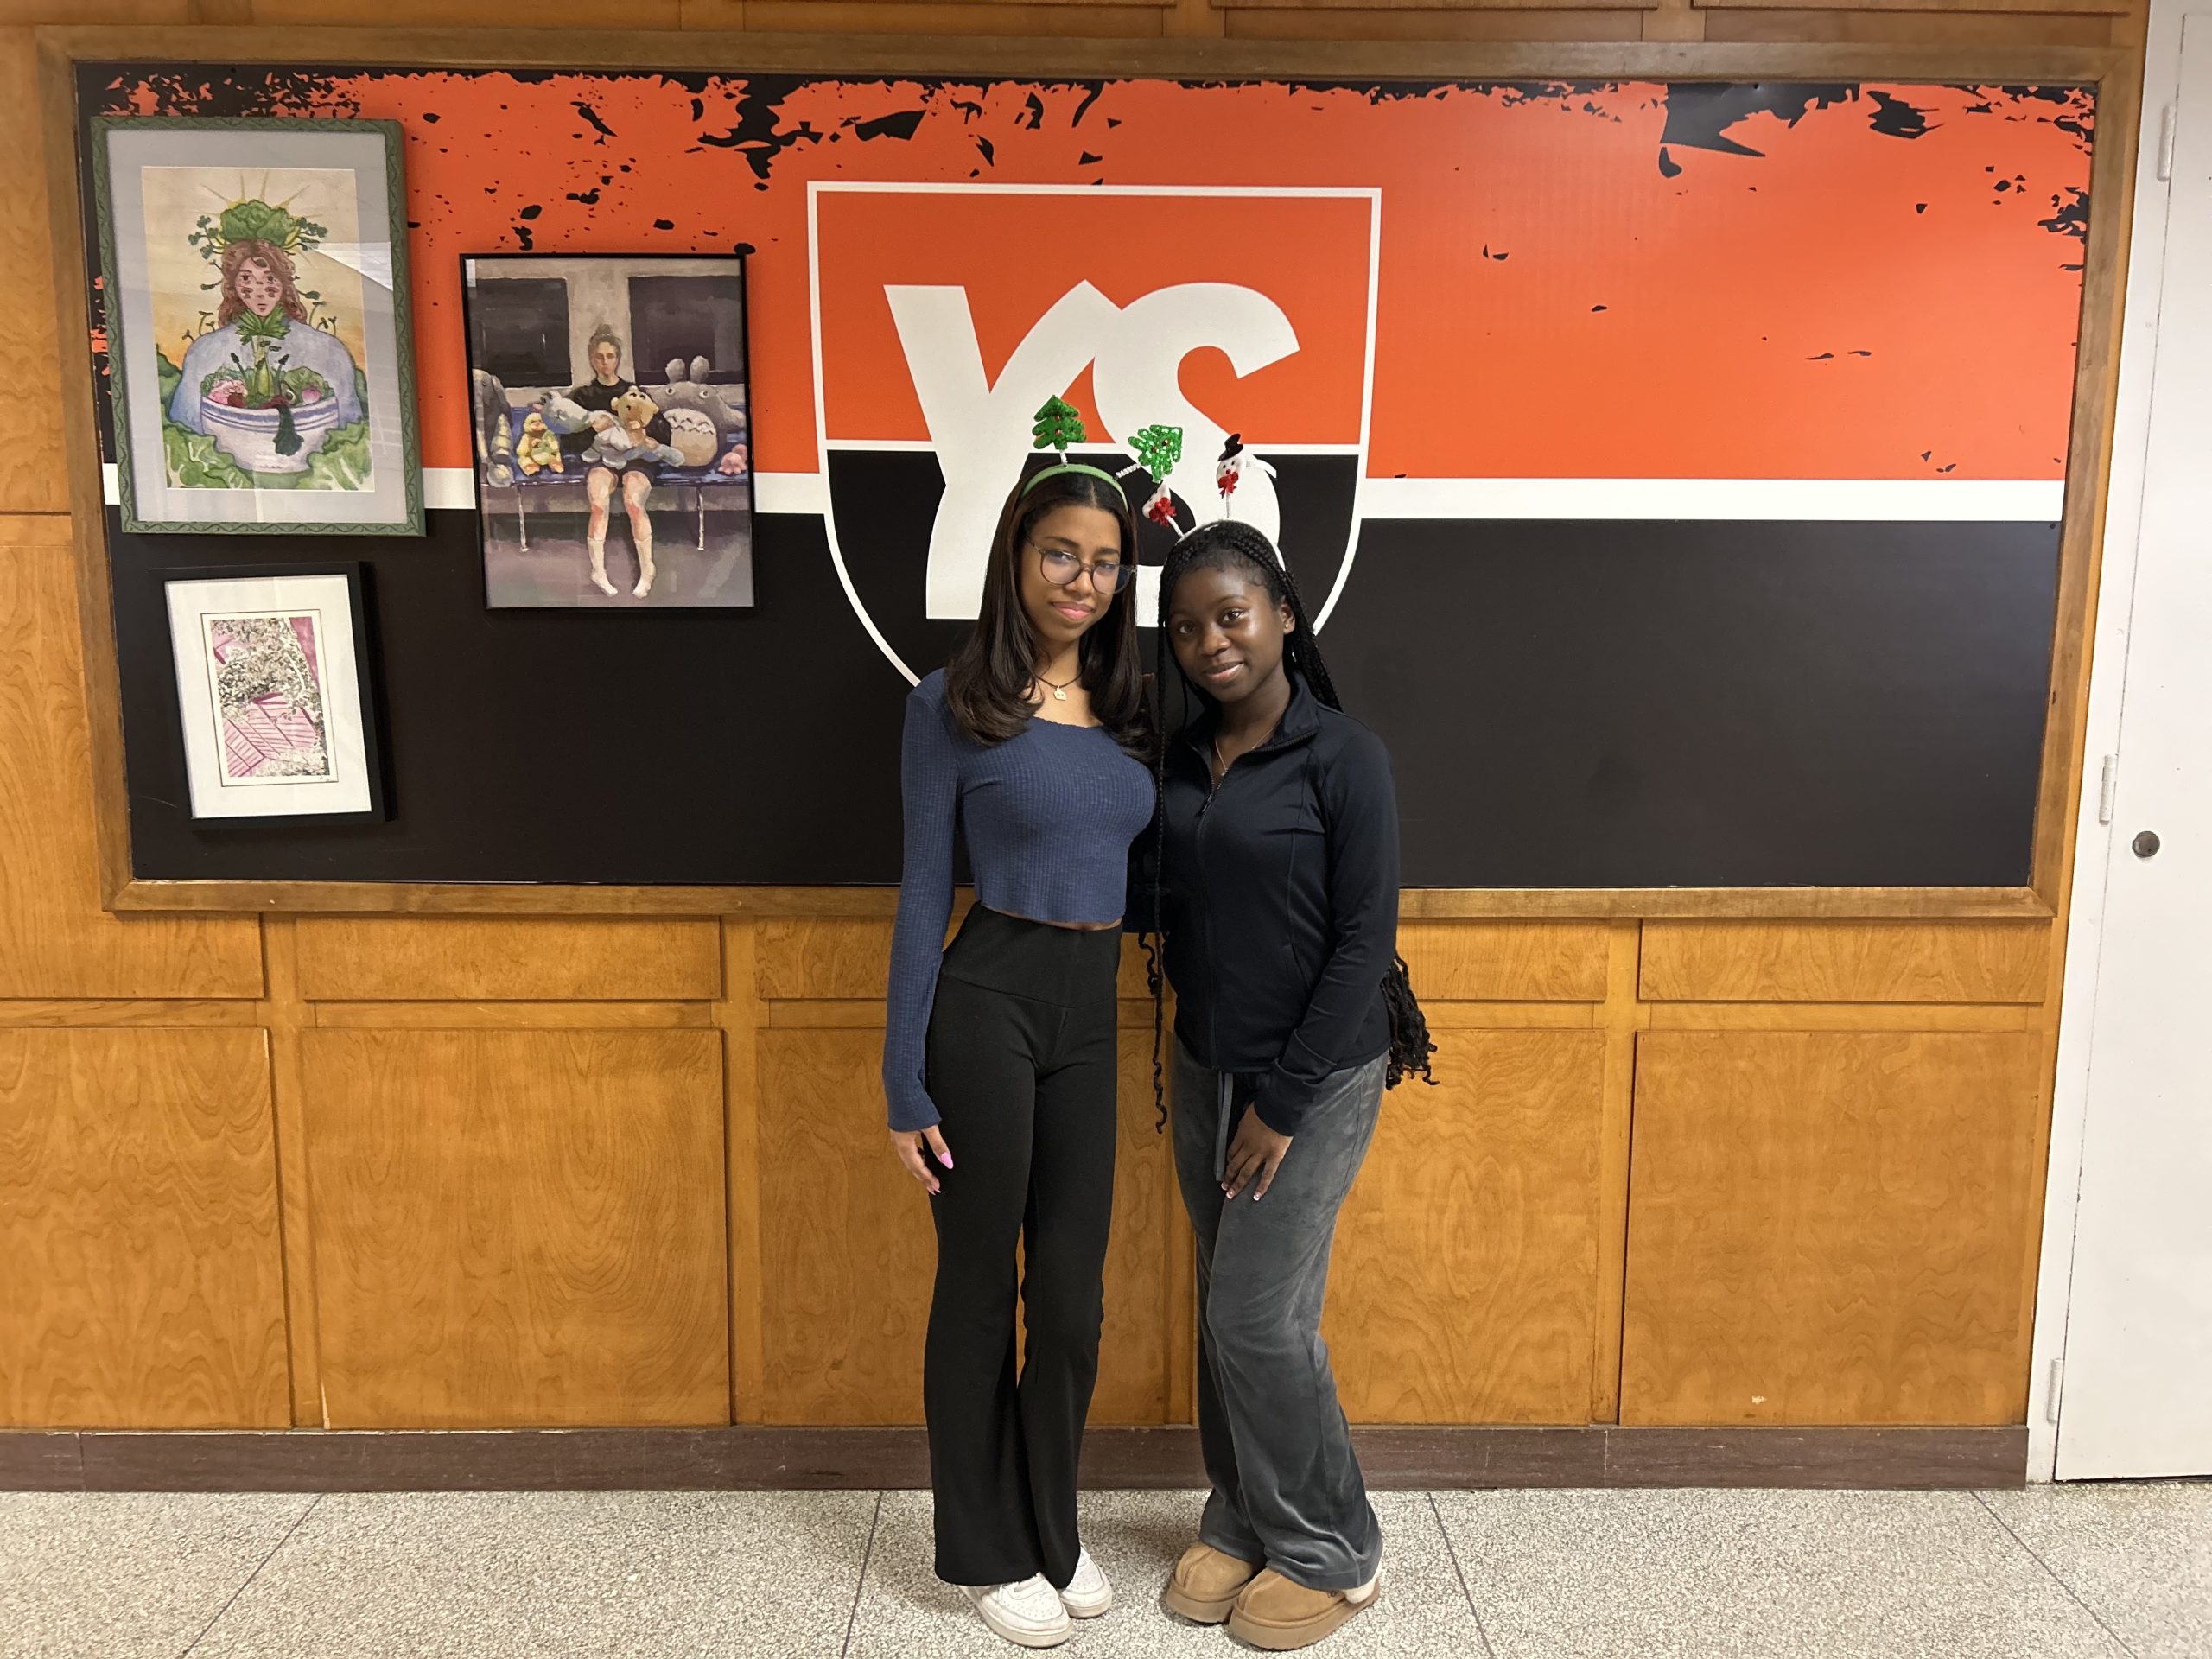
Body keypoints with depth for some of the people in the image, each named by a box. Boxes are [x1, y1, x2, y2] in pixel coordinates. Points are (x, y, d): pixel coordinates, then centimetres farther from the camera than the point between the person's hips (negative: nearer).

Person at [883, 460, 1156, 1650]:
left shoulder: (1129, 707, 9)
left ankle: (1051, 1532, 34)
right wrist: (904, 1083, -8)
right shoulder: (953, 703, -5)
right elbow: (924, 892, -6)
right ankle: (982, 1550, 29)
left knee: (1073, 1288, 13)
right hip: (989, 1003, -5)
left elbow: (1149, 872, 13)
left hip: (1096, 1016, 5)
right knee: (980, 1282, 9)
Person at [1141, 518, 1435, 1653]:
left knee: (1259, 1316, -3)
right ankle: (1240, 1522, 32)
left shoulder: (1343, 755, -14)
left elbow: (1365, 941, -15)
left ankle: (1333, 1555, 18)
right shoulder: (1177, 760, 4)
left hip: (1316, 1074, -6)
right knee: (1224, 1308, 13)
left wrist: (1285, 1102, -16)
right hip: (1205, 1068, 6)